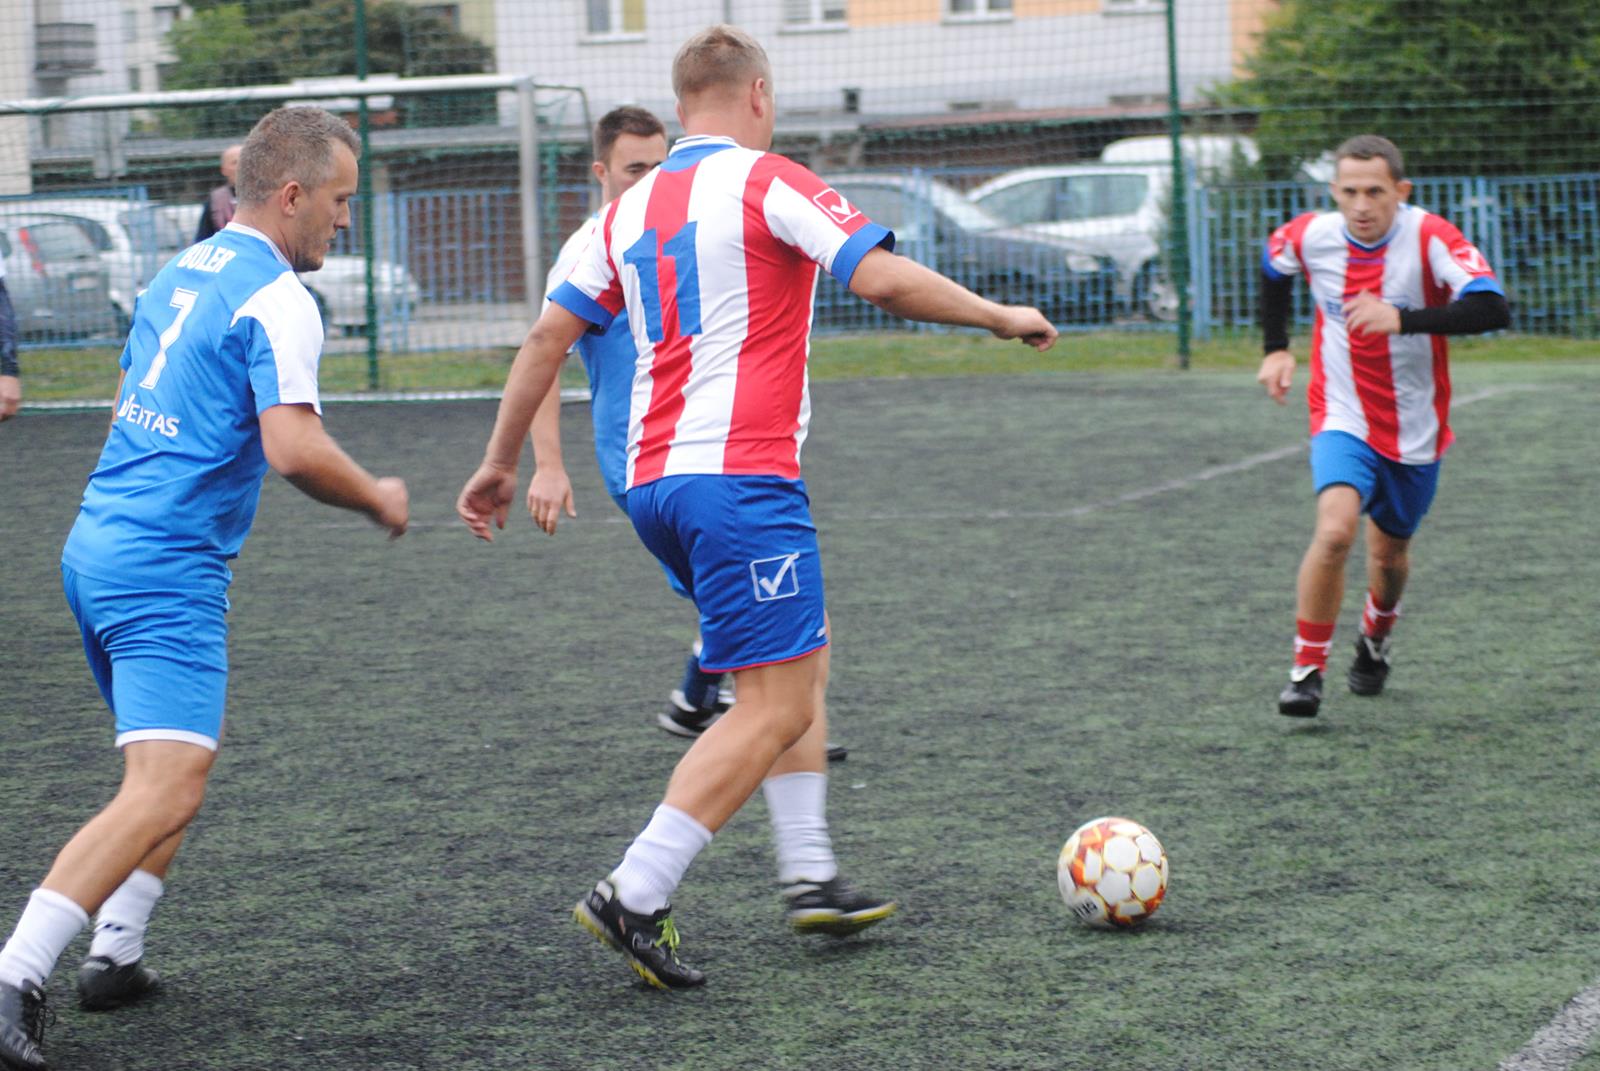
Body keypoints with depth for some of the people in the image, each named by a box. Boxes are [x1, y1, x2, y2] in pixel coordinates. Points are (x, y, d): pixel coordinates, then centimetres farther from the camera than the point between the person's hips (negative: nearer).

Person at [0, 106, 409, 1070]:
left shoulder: (182, 272, 16)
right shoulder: (277, 298, -12)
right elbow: (294, 449, -22)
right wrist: (378, 498, -5)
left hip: (96, 546, 10)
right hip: (166, 571, -10)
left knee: (186, 750, 26)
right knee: (165, 792, -17)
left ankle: (116, 953, 24)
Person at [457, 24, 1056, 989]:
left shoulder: (632, 210, 15)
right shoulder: (768, 182, -5)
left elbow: (549, 337, 14)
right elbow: (884, 279, -15)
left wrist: (500, 464, 21)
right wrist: (1003, 317, -2)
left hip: (653, 481, 9)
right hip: (741, 476, -9)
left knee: (804, 654, 22)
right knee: (776, 709, -7)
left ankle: (813, 875, 18)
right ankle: (634, 898, -14)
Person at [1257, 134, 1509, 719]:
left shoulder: (1430, 238, -20)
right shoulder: (1310, 237, -10)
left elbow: (1492, 308, -34)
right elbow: (1273, 268, 16)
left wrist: (1402, 318, -44)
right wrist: (1276, 348, 11)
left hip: (1415, 430, 0)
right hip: (1343, 422, 0)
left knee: (1389, 553, 15)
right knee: (1335, 529, -24)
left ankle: (1375, 640, 49)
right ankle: (1307, 670, -11)